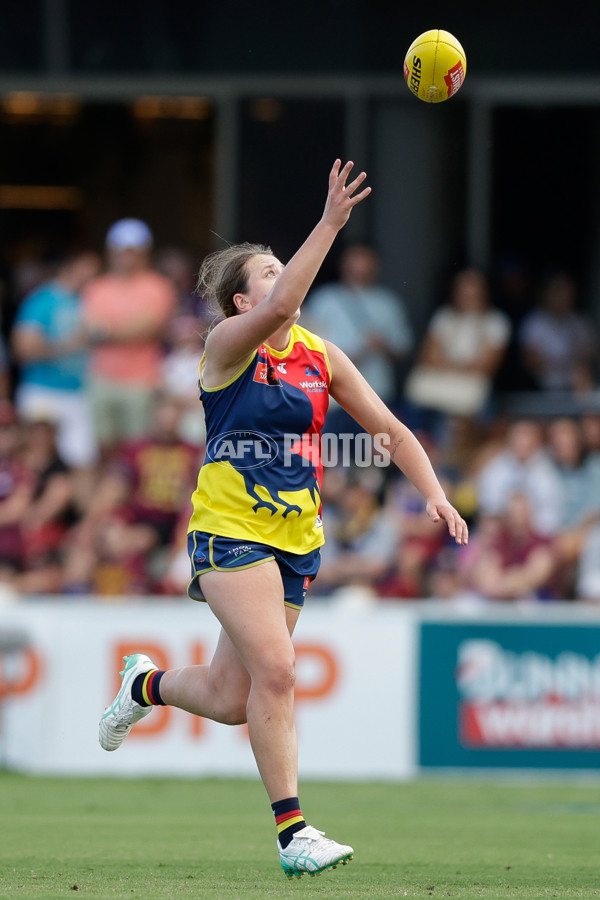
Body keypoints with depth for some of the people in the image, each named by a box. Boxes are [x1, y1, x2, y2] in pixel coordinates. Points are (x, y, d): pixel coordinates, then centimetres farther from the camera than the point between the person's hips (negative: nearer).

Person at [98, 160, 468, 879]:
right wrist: (330, 224, -34)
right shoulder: (227, 344, -9)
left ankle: (147, 685, 41)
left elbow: (391, 432, 11)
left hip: (296, 537, 6)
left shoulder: (320, 356, 8)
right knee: (274, 672, -19)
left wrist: (434, 492, -5)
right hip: (229, 529, -6)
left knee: (231, 700, 8)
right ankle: (293, 833, -14)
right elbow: (277, 311, -31)